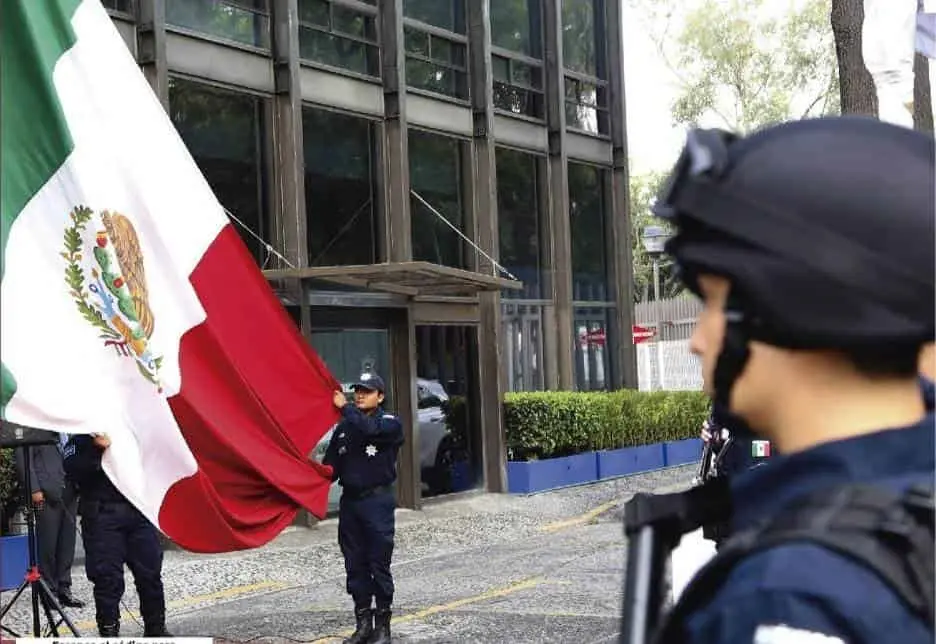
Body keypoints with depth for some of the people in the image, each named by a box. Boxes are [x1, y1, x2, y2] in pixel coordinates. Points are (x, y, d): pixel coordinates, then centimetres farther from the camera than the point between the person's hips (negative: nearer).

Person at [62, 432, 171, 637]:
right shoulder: (80, 440, 7)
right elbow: (72, 470, -10)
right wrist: (97, 450, -18)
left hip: (139, 510, 4)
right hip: (102, 514, -4)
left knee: (150, 573, 5)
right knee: (108, 578, -4)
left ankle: (156, 628, 18)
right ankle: (109, 631, 7)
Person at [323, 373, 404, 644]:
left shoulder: (390, 424, -3)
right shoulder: (344, 428, 13)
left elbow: (368, 428, -26)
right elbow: (331, 464, 10)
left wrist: (344, 407, -18)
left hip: (378, 501, -5)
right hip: (349, 500, 5)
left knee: (379, 565, -1)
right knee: (355, 565, 8)